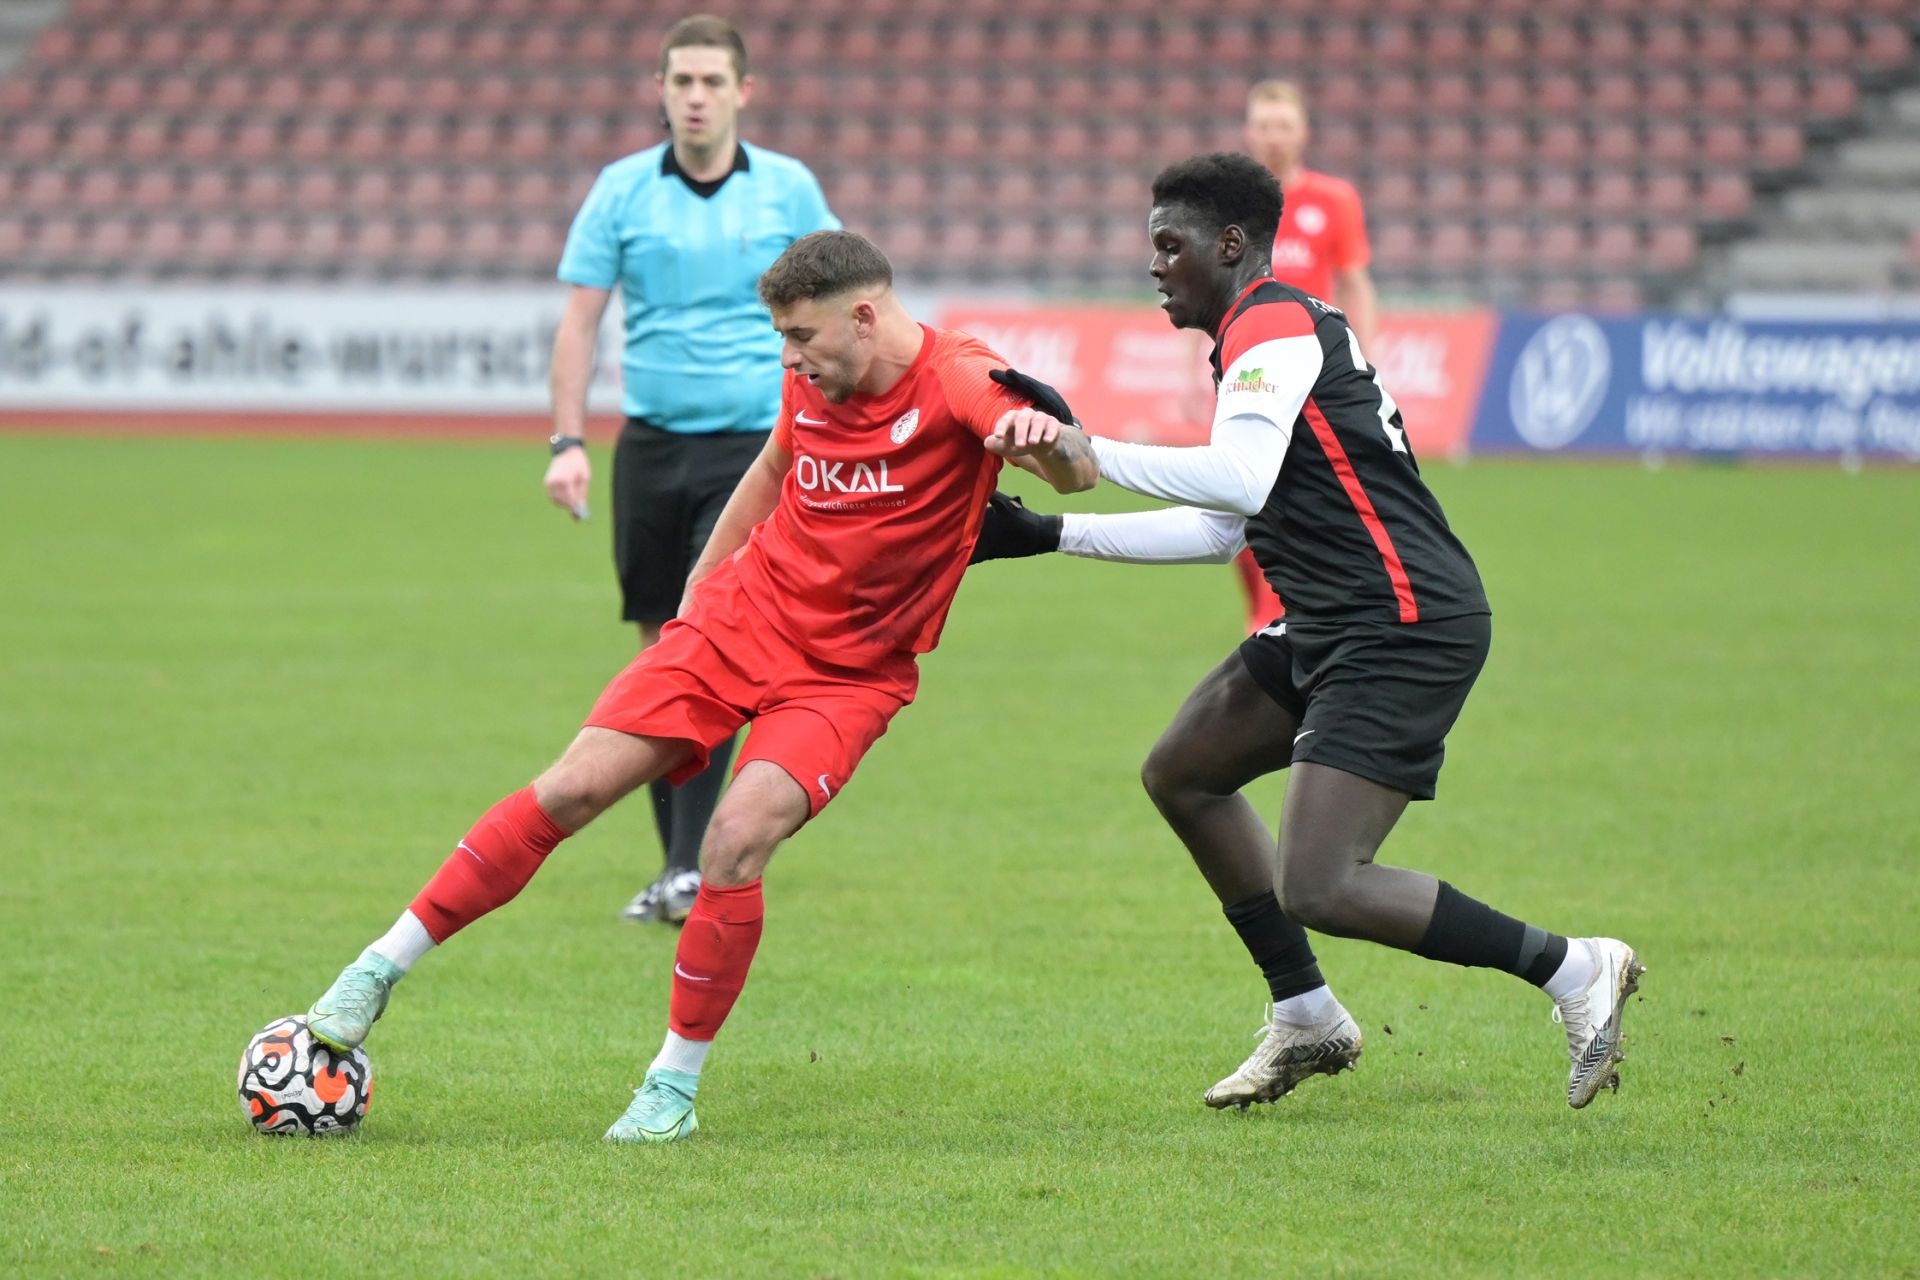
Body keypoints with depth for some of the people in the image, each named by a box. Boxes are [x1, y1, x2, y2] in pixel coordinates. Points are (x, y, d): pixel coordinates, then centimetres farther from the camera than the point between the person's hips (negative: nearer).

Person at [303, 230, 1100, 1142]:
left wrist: (1048, 441, -56)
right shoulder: (812, 384, 0)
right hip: (740, 618, 4)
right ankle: (380, 970, 5)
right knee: (572, 789, -7)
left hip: (845, 676, -4)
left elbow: (1076, 474, -32)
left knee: (739, 838, -24)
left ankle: (674, 1084, -7)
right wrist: (701, 585, 25)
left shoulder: (955, 382, -18)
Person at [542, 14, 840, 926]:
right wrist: (567, 442, -6)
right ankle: (674, 862, 16)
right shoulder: (622, 191, 2)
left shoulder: (789, 190, 1)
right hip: (651, 442, 2)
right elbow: (579, 319, 2)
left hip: (754, 442, -2)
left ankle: (693, 867, -14)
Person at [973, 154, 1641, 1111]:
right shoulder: (1272, 335, 20)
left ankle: (1572, 970, -7)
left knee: (1317, 890, -17)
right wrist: (1055, 534, 26)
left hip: (1403, 633, -11)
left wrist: (1087, 448, -22)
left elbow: (1238, 481, -28)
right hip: (1328, 629, 11)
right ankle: (1308, 1020, 24)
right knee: (1182, 774, 20)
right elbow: (1226, 528, 26)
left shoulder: (1274, 326, -11)